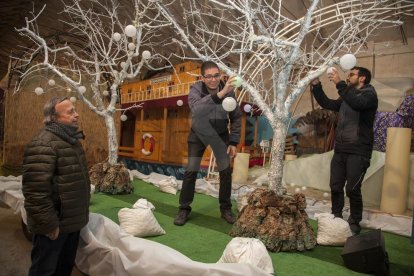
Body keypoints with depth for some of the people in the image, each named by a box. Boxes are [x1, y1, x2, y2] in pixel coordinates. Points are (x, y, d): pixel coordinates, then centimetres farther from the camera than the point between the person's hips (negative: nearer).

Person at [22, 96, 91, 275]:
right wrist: (49, 224, -22)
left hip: (72, 221, 9)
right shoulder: (43, 144, -22)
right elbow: (36, 190, -27)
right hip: (55, 224, -9)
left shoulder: (71, 140, 10)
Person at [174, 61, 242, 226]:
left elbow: (236, 117, -5)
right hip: (198, 135, -1)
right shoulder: (196, 90, -25)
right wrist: (220, 94, -61)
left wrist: (234, 142, -9)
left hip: (221, 134, 2)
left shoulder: (229, 91, -18)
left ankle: (226, 209, 15)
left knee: (225, 171, -3)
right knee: (191, 171, -5)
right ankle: (184, 209, 13)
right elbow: (196, 109, -49)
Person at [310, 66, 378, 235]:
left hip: (358, 152, -6)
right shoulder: (347, 97, 20)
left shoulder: (369, 94, -3)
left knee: (352, 189, -6)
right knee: (335, 187, 7)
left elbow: (357, 103, -25)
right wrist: (316, 86, 13)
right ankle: (336, 218, 21)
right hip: (340, 150, 7)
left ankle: (354, 223, 11)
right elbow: (328, 104, 20)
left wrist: (339, 84, -26)